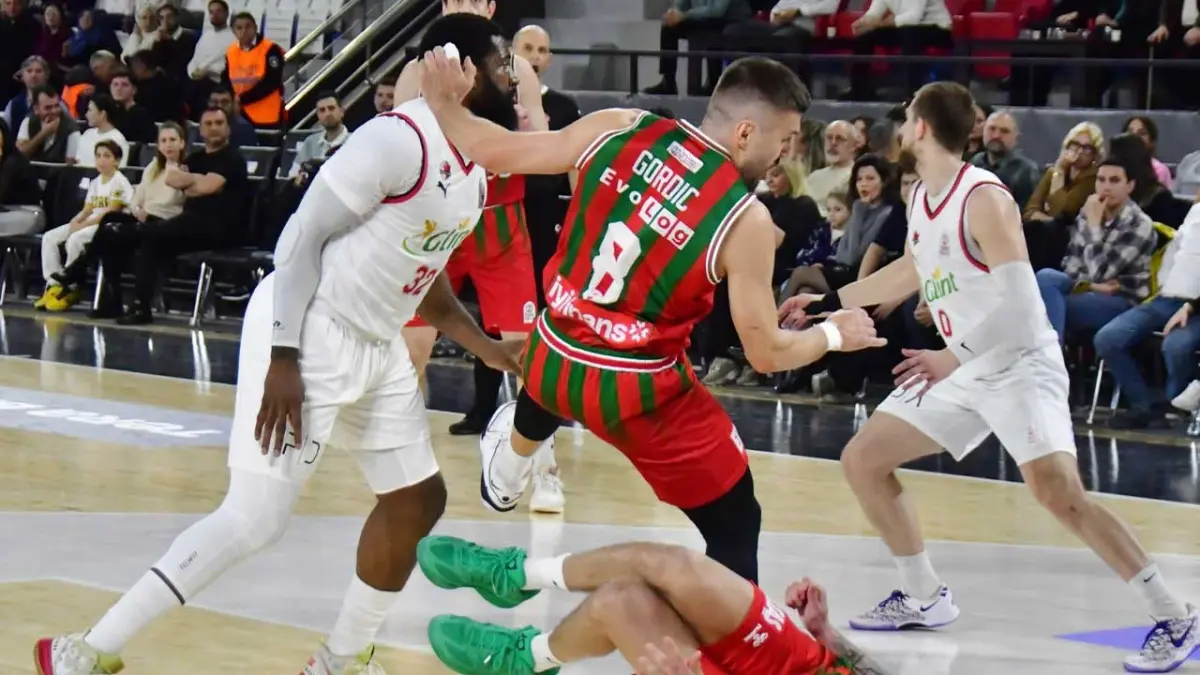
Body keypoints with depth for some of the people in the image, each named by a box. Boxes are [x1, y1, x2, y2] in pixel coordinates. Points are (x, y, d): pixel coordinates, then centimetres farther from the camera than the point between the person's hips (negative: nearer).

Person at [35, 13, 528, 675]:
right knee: (255, 519, -12)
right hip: (308, 335, -10)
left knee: (418, 498, 12)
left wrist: (487, 348, 13)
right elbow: (301, 239, -20)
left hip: (377, 346, 10)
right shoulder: (397, 139, -20)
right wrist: (284, 360, -23)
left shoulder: (476, 169, 9)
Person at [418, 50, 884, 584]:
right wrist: (834, 334, 8)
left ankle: (504, 475, 74)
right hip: (638, 392, -6)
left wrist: (442, 103, 17)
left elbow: (494, 151, -1)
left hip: (551, 361, 6)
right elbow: (766, 353, -11)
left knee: (547, 399, 43)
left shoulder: (620, 129, -8)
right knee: (734, 526, 10)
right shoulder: (747, 220, -18)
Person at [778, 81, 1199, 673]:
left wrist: (953, 357, -26)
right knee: (861, 460, 7)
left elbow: (1020, 303, -25)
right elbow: (913, 271, 26)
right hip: (964, 370, 9)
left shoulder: (983, 197, -19)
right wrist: (826, 302, 29)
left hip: (1020, 364, -9)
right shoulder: (921, 196, 7)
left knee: (1058, 492, -25)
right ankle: (925, 598, 19)